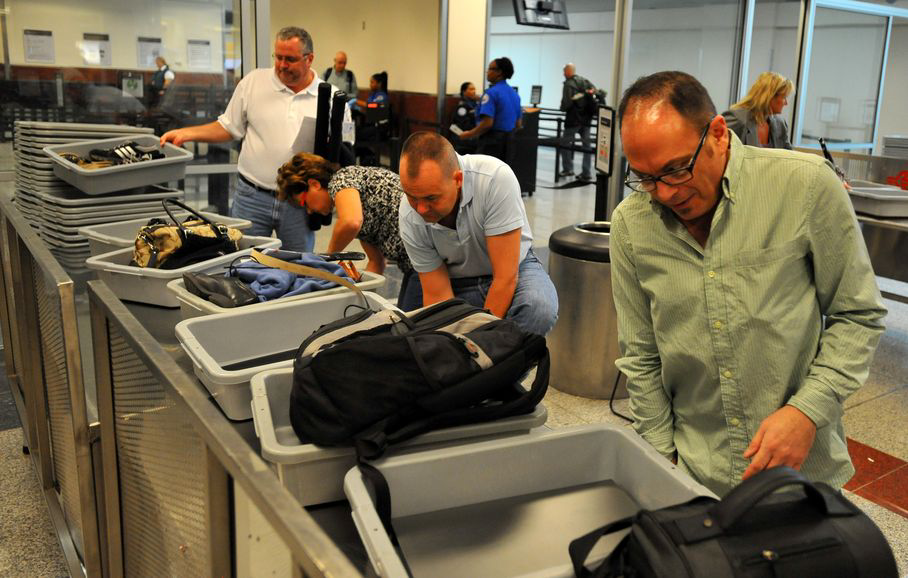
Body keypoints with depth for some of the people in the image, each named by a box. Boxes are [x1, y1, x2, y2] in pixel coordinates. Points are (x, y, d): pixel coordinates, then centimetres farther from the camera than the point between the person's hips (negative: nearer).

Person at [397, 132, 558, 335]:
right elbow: (437, 296, -15)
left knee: (539, 308, -36)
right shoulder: (410, 217, -21)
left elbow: (506, 277, -29)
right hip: (454, 281, 3)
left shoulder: (496, 179, -33)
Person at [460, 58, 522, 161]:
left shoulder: (491, 93, -13)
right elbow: (518, 124, 17)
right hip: (509, 142, 8)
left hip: (492, 141, -8)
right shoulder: (514, 93, 12)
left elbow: (487, 123, -21)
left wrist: (470, 134, -9)